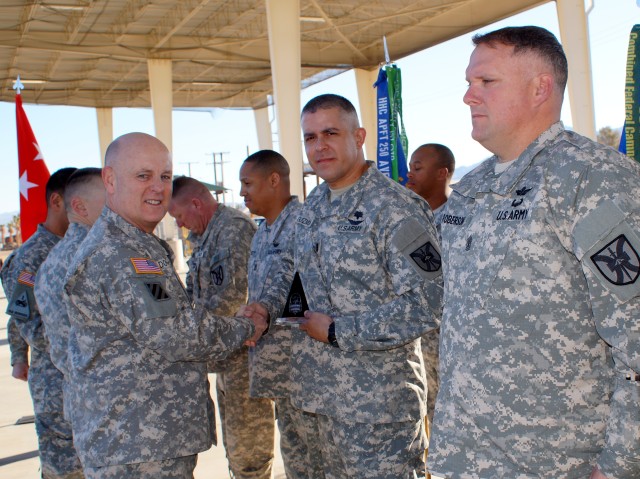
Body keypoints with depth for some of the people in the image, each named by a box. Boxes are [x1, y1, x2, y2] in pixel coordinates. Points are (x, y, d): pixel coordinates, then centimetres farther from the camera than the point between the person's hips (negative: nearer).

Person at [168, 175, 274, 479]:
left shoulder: (234, 227, -14)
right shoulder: (208, 234, 16)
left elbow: (232, 295, -23)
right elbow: (197, 294, 21)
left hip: (243, 354, -10)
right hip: (225, 356, 10)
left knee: (246, 446, -1)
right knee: (234, 443, 20)